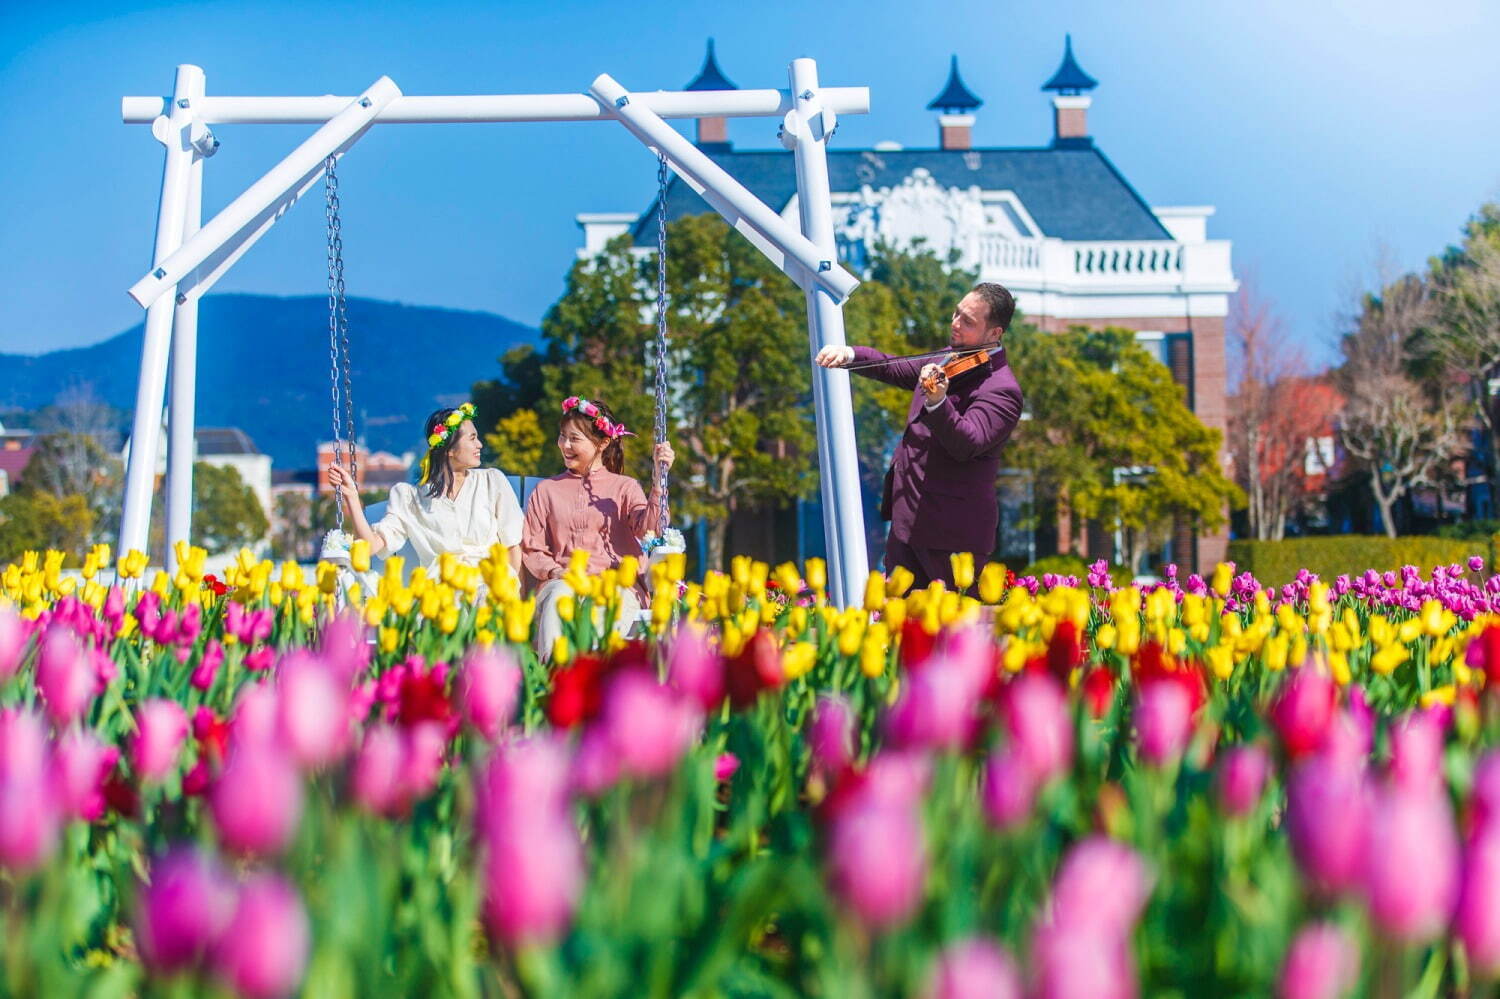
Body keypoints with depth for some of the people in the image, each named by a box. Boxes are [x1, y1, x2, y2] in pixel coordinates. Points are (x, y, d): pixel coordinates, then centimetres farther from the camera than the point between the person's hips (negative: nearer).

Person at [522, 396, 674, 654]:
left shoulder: (624, 488, 17)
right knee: (560, 597, -35)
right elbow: (531, 549, 15)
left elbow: (648, 528, -3)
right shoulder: (546, 490, 22)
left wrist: (659, 478, -13)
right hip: (562, 582, 1)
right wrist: (555, 572, -6)